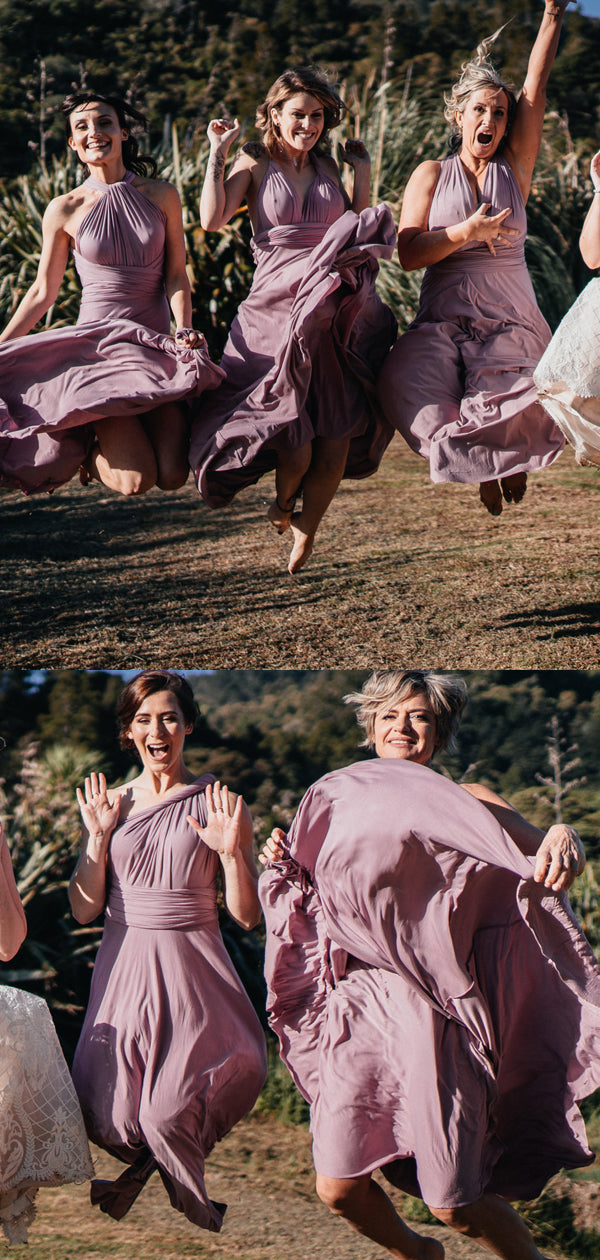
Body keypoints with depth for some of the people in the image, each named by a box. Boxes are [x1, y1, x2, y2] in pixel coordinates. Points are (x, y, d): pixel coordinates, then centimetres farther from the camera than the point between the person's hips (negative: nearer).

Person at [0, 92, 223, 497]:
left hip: (157, 342, 2)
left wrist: (184, 330, -13)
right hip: (100, 340, -2)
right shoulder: (64, 211, 0)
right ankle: (86, 452, 16)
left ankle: (111, 438, 20)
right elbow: (43, 292, 7)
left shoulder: (161, 196, 4)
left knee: (173, 476, -12)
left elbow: (177, 274, 4)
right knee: (136, 480, -19)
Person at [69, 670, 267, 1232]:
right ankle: (148, 1161, 36)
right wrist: (98, 837, -5)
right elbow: (83, 909, 4)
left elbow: (247, 915, -1)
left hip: (191, 970, -3)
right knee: (108, 1119, -3)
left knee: (170, 1114, -14)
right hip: (123, 969, 3)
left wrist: (230, 851, -15)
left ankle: (196, 1212, 20)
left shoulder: (218, 806, 0)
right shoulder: (109, 804, 7)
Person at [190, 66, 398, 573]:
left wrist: (362, 173, 11)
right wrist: (218, 154, -6)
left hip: (336, 312, 4)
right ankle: (283, 502, 21)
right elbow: (212, 219, -10)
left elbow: (356, 227, 13)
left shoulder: (327, 168, 17)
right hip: (276, 307, -3)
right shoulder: (254, 165, 5)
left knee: (339, 425, -6)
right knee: (294, 423, -11)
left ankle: (307, 526, 12)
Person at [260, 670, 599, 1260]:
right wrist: (283, 867, 5)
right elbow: (314, 912, 24)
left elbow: (543, 857, -9)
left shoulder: (467, 801, 4)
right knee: (337, 1188, 1)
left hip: (436, 1008, -4)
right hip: (359, 1005, 4)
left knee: (453, 1202, -4)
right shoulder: (337, 802, 15)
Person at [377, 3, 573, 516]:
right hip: (444, 318, 0)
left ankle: (512, 455, 6)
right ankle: (485, 463, -6)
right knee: (406, 383, -32)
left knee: (509, 397, -32)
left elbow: (536, 87, 5)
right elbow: (409, 253, 1)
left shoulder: (514, 168, 12)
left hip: (511, 319, 0)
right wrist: (467, 233, -13)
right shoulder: (431, 175, 11)